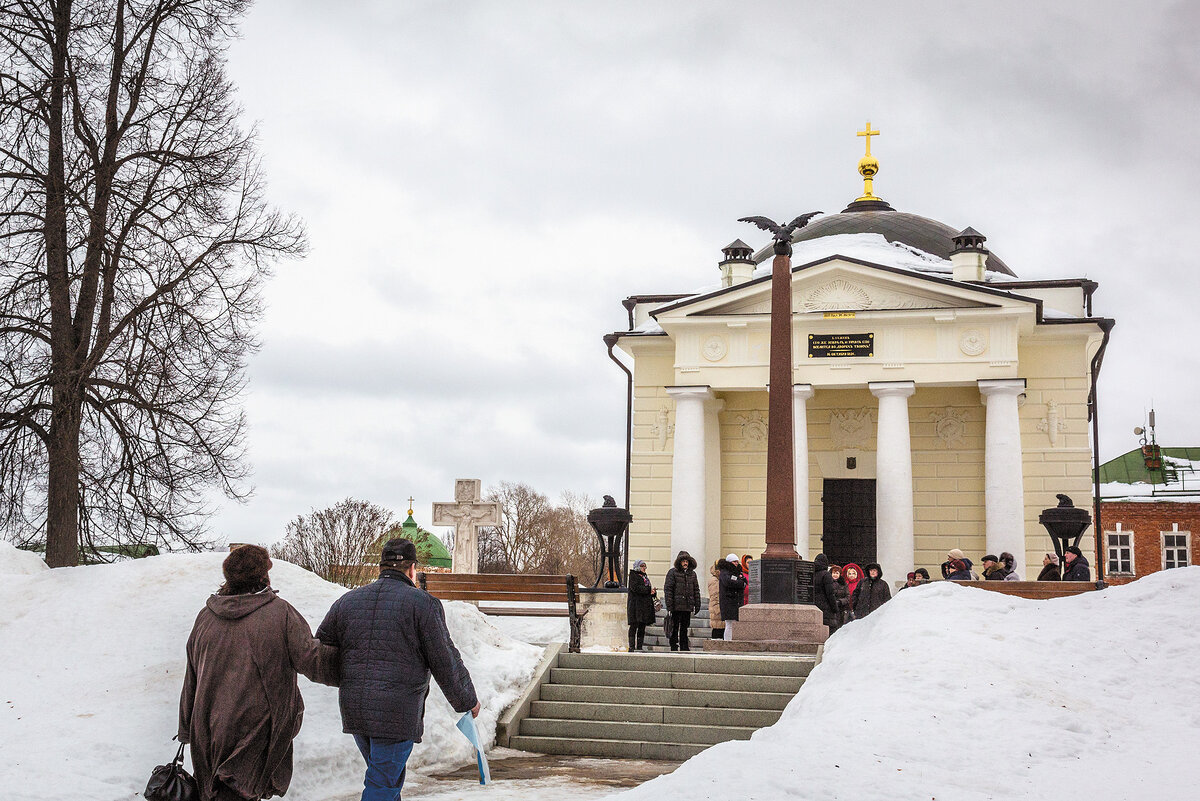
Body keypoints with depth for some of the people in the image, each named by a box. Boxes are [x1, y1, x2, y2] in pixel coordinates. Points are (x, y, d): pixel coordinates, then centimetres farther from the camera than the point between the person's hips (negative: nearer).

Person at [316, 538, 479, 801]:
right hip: (397, 713, -5)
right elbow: (445, 662, -3)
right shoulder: (423, 604, -5)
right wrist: (467, 700, 11)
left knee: (389, 778, 21)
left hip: (353, 709, 5)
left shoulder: (347, 601, 10)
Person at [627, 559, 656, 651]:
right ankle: (632, 646, -6)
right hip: (635, 603, -7)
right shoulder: (633, 575, -2)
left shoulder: (644, 576, 21)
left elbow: (649, 590, 22)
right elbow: (635, 588, -16)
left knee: (642, 627, 5)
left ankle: (640, 646, 7)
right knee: (634, 626, -7)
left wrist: (653, 591, -2)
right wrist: (649, 590, -15)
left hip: (645, 604, 7)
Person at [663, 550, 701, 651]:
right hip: (676, 606, -4)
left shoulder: (692, 574, 14)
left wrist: (697, 605, 11)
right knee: (675, 628, 0)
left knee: (685, 628, 9)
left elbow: (696, 590, 18)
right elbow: (667, 589, -6)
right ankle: (674, 647, 4)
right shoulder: (673, 572, -2)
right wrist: (669, 606, -13)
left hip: (687, 607, 4)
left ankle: (684, 648, 14)